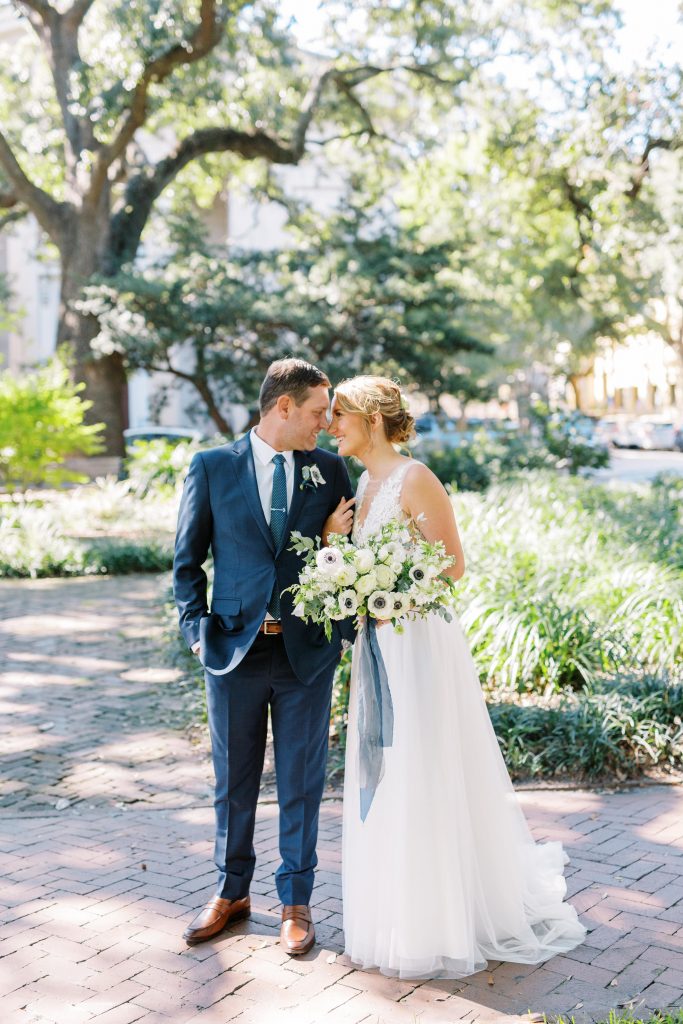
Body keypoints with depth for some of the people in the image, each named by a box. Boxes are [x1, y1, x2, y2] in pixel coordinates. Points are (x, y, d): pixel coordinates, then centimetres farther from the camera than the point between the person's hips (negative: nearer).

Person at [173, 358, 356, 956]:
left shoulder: (331, 470, 4)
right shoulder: (213, 468, 0)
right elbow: (188, 559, 4)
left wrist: (343, 630, -2)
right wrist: (197, 630, -4)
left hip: (307, 653, 1)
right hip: (234, 649, 0)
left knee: (301, 783, 9)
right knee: (234, 780, 13)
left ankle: (296, 902, 26)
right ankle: (232, 893, 33)